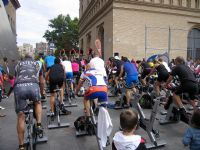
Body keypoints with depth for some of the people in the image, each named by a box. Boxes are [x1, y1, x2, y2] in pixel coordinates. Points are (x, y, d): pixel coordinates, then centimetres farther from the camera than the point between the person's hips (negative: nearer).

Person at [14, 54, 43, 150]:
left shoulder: (18, 64, 33)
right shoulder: (36, 64, 32)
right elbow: (41, 80, 38)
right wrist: (42, 91, 53)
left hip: (19, 87, 1)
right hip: (33, 85, -1)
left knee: (20, 116, 9)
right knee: (38, 103, 31)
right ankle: (39, 125, 17)